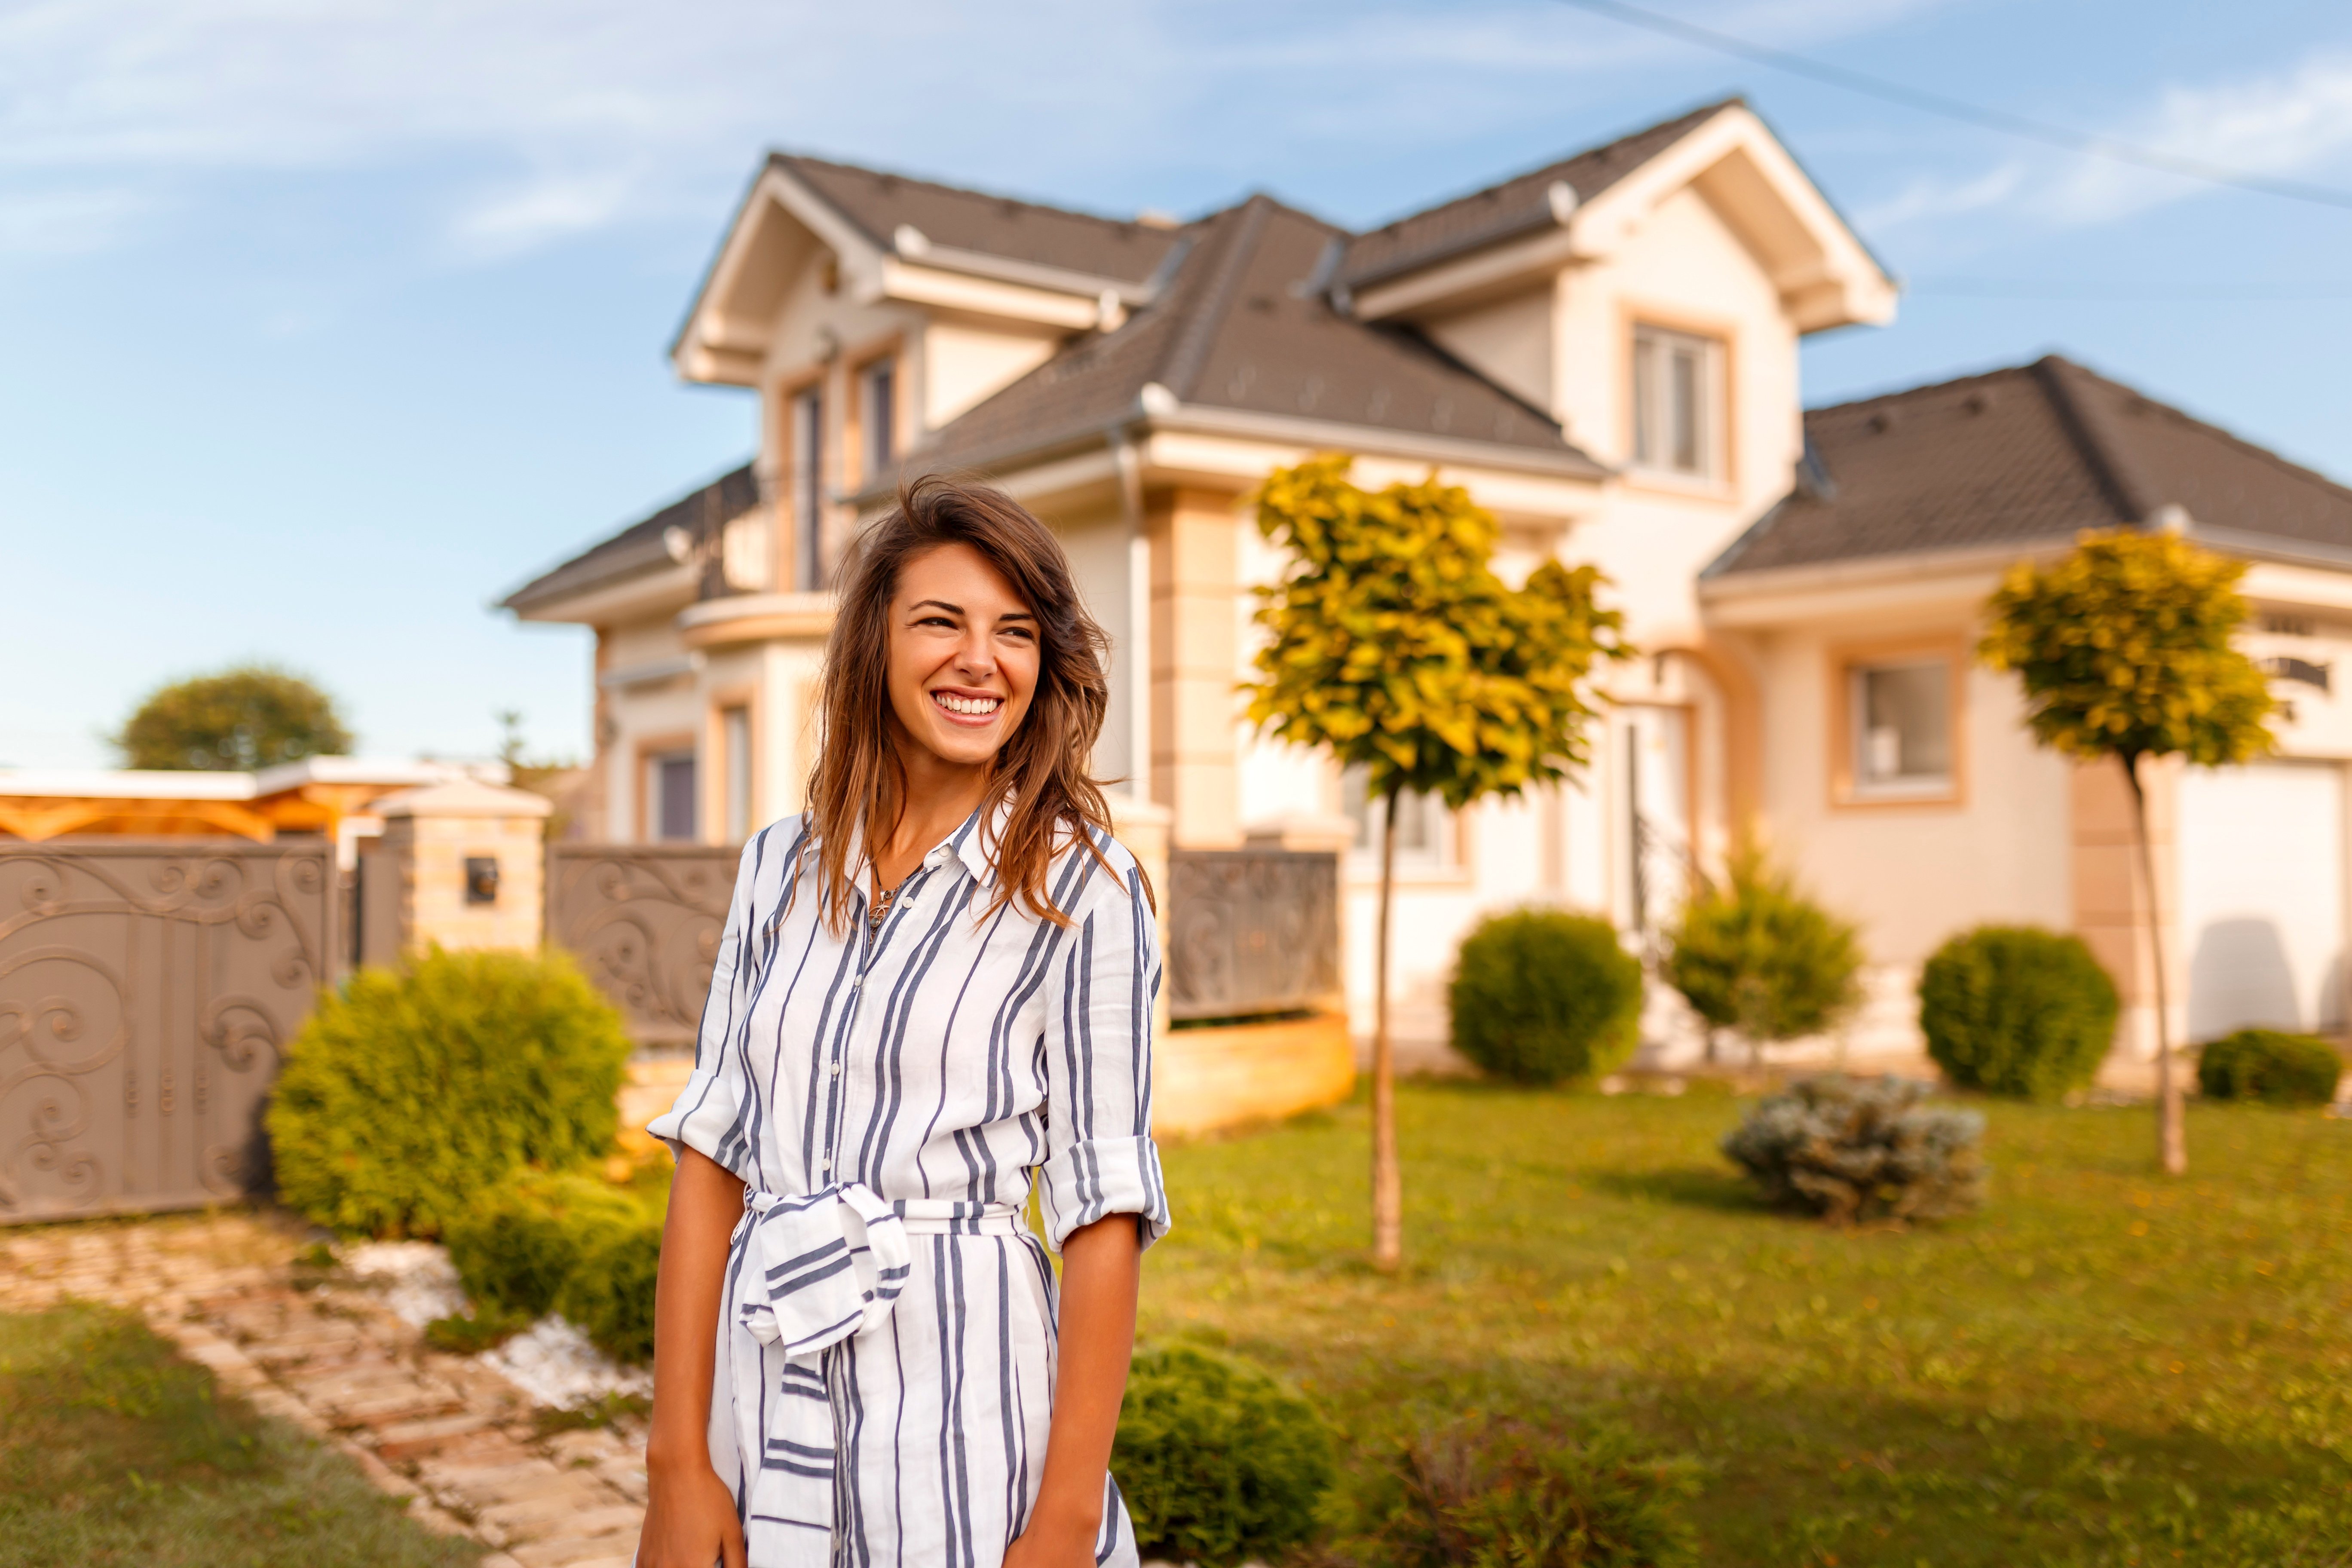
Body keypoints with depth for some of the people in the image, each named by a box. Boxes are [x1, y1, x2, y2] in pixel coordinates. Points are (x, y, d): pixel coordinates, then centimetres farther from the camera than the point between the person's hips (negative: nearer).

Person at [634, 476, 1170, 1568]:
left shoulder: (1079, 886, -7)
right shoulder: (783, 867, 5)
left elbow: (1102, 1209, -9)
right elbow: (712, 1150, 2)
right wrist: (677, 1459, -4)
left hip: (962, 1369, -4)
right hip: (763, 1378, 4)